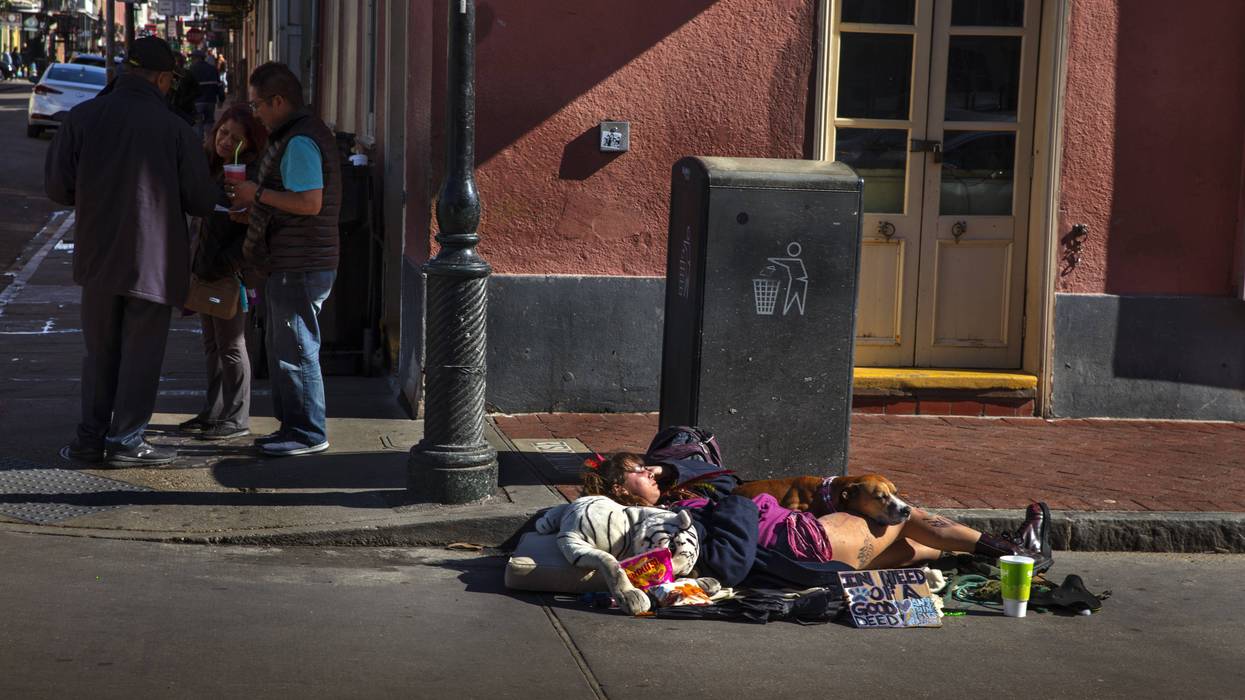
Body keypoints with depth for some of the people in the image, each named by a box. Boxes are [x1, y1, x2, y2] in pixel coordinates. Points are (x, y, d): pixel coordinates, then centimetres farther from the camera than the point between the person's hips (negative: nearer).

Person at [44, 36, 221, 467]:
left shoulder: (83, 117, -4)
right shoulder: (175, 129, -10)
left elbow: (57, 186, -3)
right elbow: (201, 201, -7)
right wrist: (224, 197, 15)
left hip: (97, 257, 3)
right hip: (155, 259, -3)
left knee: (100, 351, 16)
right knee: (141, 355, 8)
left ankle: (91, 438, 18)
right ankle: (126, 442, 11)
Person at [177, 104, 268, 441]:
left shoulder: (251, 173, -14)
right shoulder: (209, 165, 11)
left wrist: (225, 265, -20)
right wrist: (195, 263, 15)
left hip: (232, 273, -8)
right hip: (205, 268, 8)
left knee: (231, 344, -1)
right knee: (212, 343, 14)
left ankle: (237, 418, 7)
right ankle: (214, 411, 23)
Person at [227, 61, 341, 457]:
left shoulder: (300, 142, -19)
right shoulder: (300, 134, 16)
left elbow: (310, 202, -27)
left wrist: (259, 193, -17)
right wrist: (252, 200, 15)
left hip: (300, 268, -11)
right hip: (290, 262, 11)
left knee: (295, 350, -4)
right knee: (280, 347, 17)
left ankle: (309, 434, 4)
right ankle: (292, 425, 25)